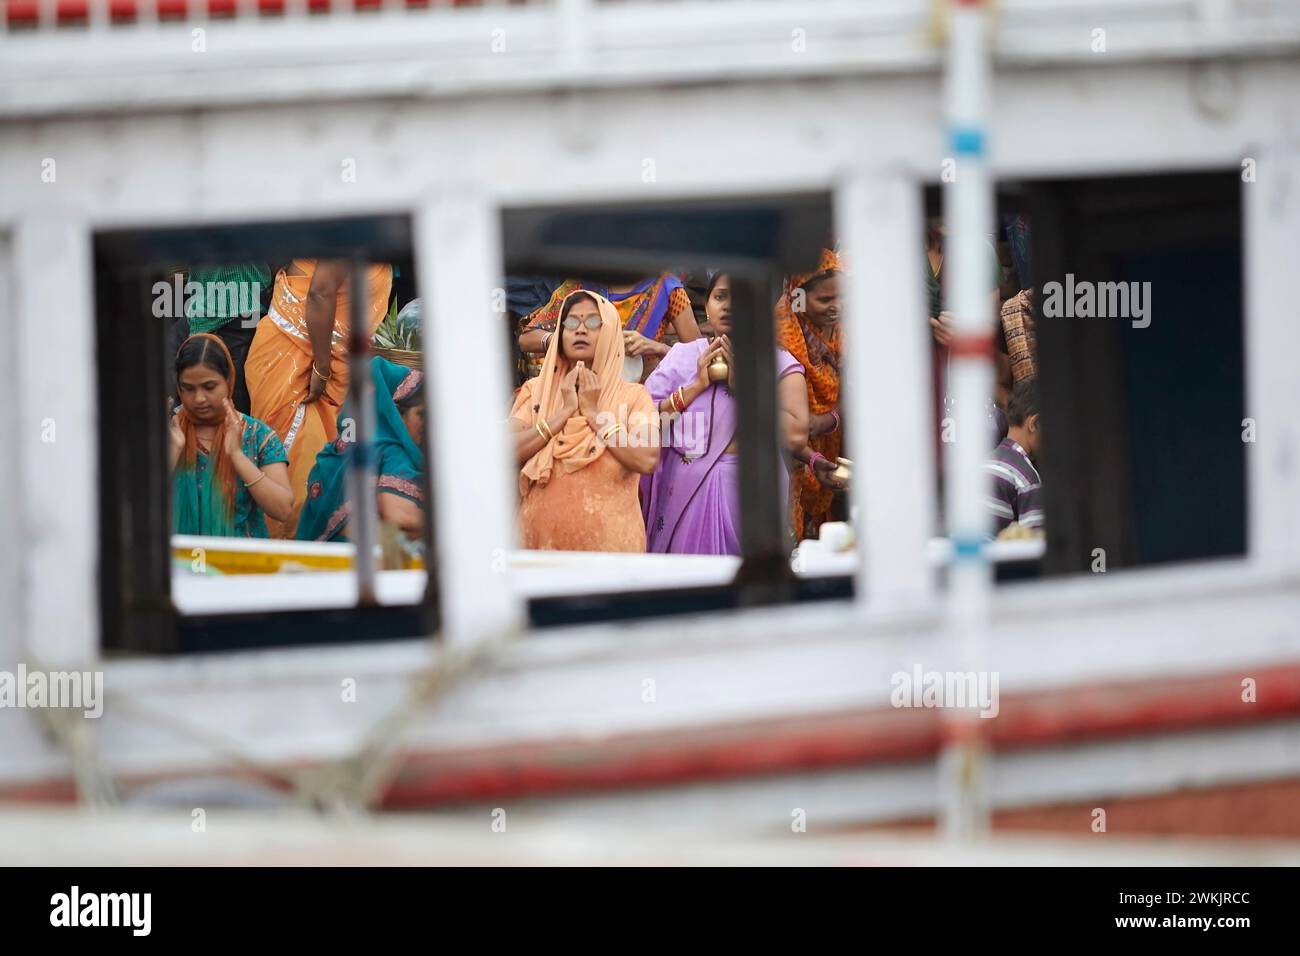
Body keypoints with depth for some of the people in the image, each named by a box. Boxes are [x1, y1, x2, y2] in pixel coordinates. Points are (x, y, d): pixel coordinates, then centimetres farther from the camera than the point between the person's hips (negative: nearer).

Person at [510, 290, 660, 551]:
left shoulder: (633, 395, 0)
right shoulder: (535, 390, 5)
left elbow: (648, 461, -15)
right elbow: (507, 452, -8)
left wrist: (594, 412, -12)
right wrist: (564, 411, -12)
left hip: (609, 537, -1)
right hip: (542, 535, 1)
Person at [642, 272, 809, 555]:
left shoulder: (780, 363, 1)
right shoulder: (682, 356, 8)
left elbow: (796, 436, -15)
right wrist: (696, 386, -9)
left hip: (750, 494, -2)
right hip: (685, 494, 2)